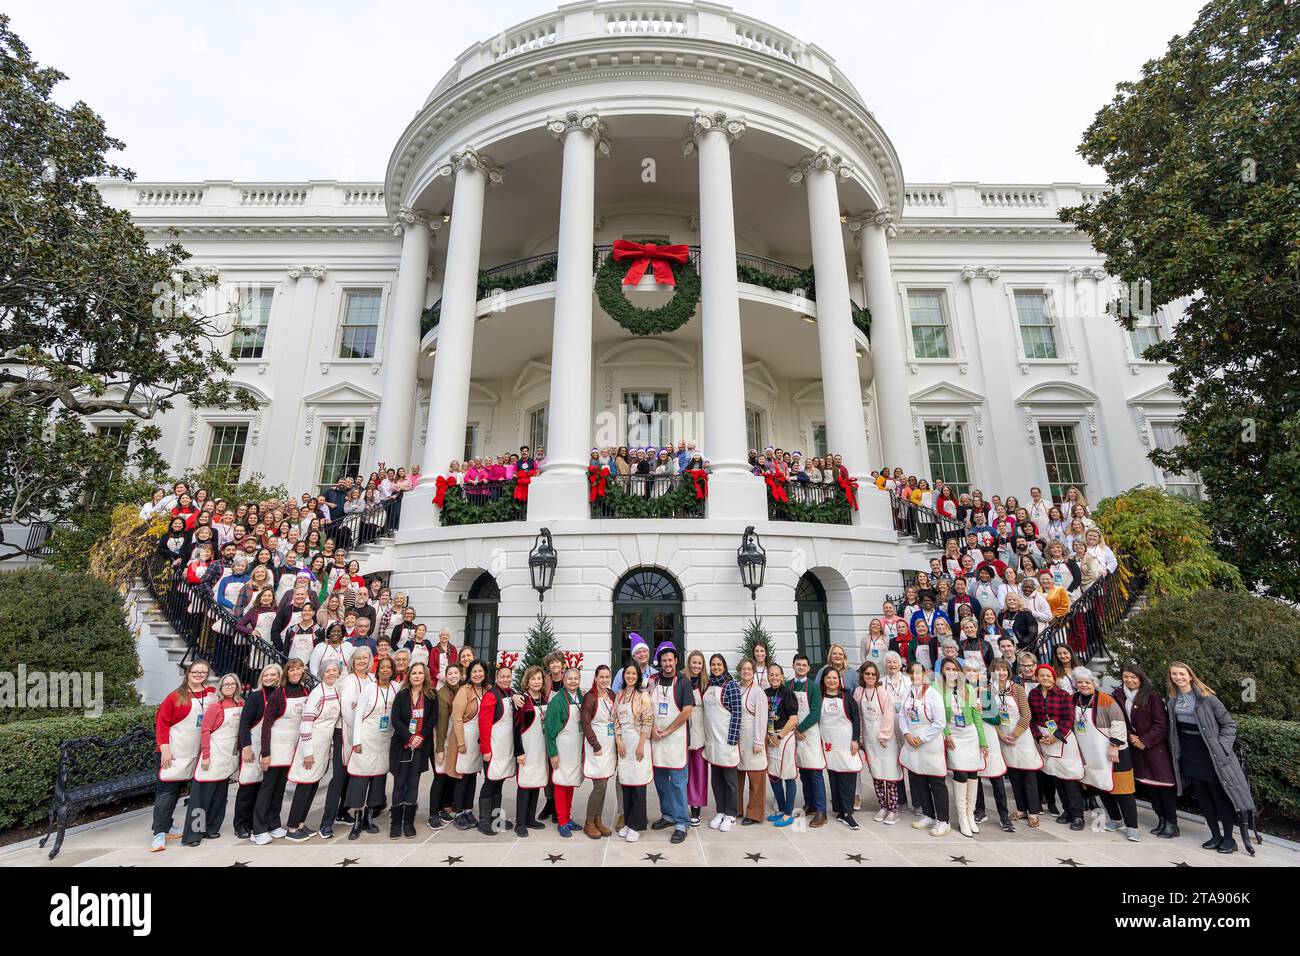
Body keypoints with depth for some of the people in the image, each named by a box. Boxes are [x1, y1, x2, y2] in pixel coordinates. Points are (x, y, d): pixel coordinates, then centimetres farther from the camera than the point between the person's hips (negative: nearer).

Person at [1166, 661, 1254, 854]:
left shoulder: (1205, 697, -11)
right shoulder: (1171, 700, 3)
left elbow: (1228, 723, -6)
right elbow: (1172, 727, 16)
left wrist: (1222, 747, -11)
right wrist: (1175, 752, 9)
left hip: (1211, 756, -5)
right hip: (1188, 756, 5)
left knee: (1220, 796, 4)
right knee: (1201, 797, 11)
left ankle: (1228, 838, 17)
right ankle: (1215, 835, 23)